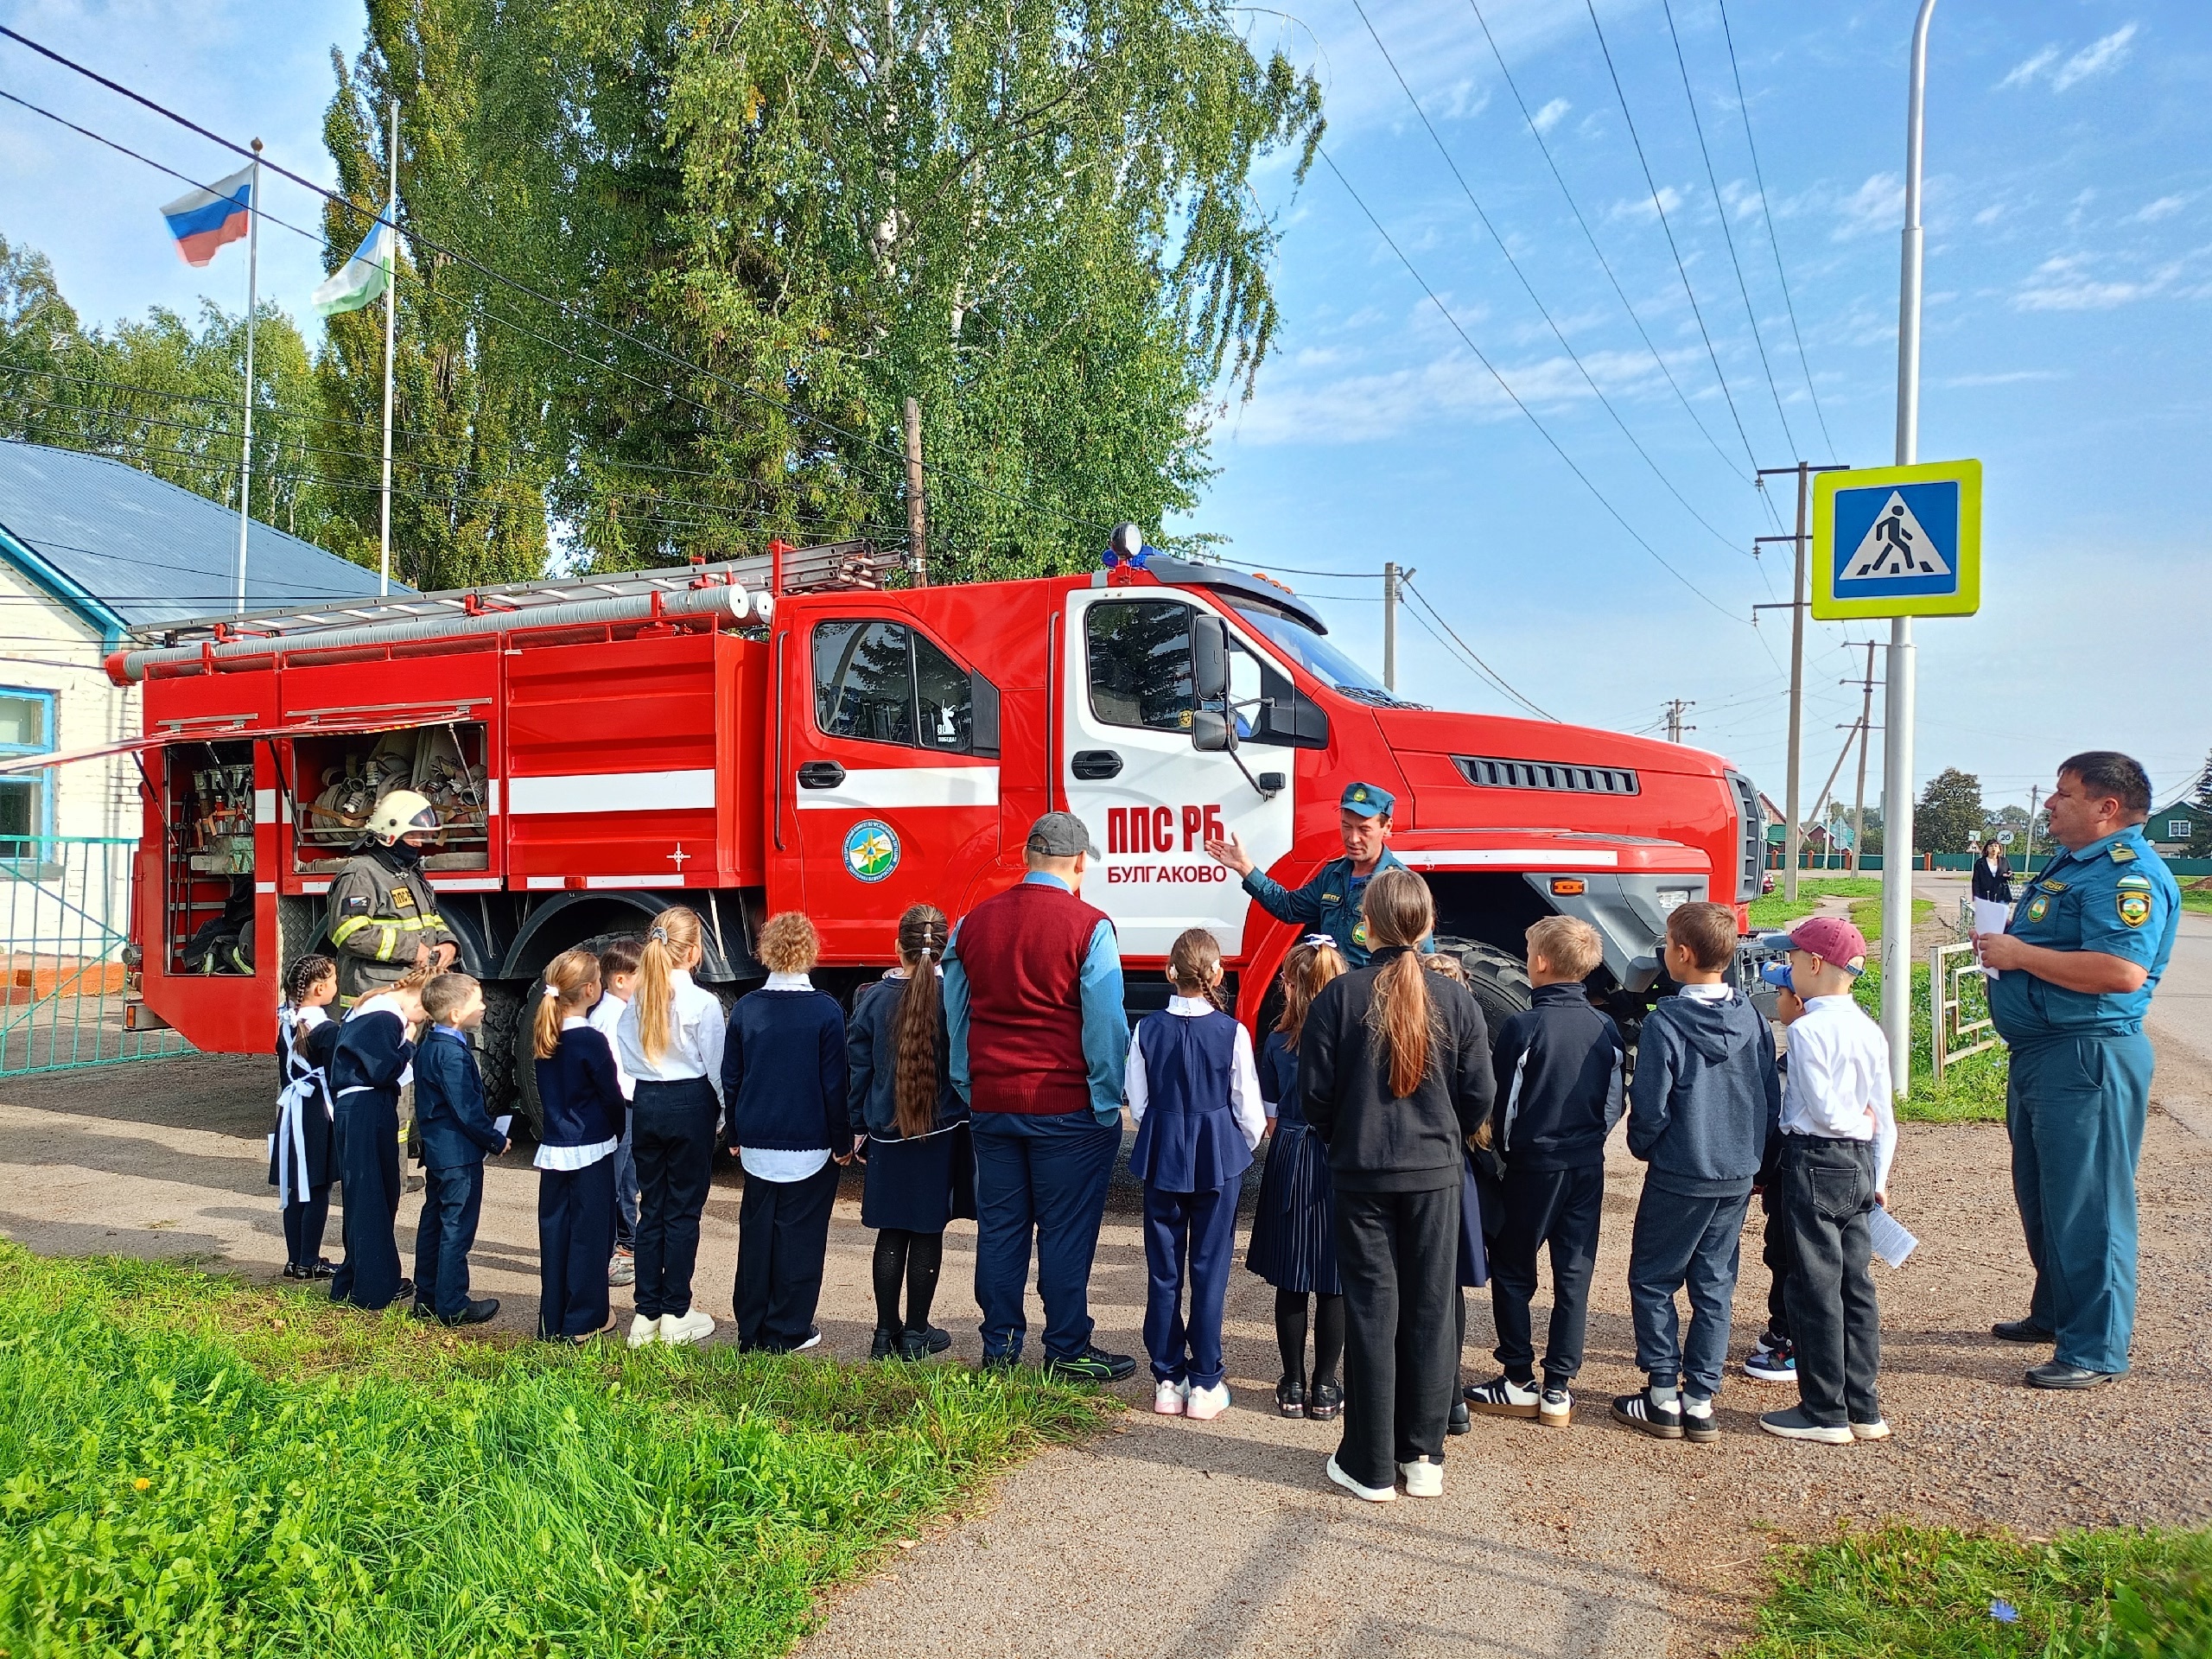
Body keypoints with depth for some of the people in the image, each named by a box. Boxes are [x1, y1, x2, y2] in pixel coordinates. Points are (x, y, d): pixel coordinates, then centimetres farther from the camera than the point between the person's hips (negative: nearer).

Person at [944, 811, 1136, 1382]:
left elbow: (957, 1019, 13)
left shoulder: (973, 923, 5)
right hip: (1067, 1107, -5)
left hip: (990, 1103, 5)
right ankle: (1068, 1350, 12)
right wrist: (1108, 1104, -3)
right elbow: (1105, 1024, -11)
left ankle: (999, 1344, 23)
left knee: (999, 1226, 13)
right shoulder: (1088, 927, -11)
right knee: (1066, 1230, 4)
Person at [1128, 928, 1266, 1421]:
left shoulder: (1148, 1029, -5)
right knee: (1209, 1268, 6)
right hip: (1219, 1159, -2)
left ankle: (1167, 1379, 17)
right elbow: (1249, 1109, -5)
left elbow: (1138, 1103, 1)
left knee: (1163, 1269, 10)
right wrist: (1245, 1146, 14)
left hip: (1161, 1157, 2)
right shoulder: (1232, 1032, -11)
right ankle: (1205, 1384, 11)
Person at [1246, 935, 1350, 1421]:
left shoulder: (1277, 1043, -4)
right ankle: (1324, 1386, 13)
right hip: (1343, 1162, -1)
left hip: (1289, 1162, 1)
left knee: (1290, 1281, 10)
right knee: (1333, 1282, 7)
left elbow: (1270, 1117, 3)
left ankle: (1293, 1385, 17)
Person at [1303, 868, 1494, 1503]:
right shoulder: (1455, 1000, -4)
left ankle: (1369, 1466, 13)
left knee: (1370, 1311, 6)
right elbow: (1479, 1095, 0)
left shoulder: (1339, 995, -10)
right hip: (1436, 1172, 2)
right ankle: (1423, 1456, 21)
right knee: (1430, 1309, 12)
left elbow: (1315, 1090, -7)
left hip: (1361, 1172, -1)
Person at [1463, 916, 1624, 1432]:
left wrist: (1504, 1149, 6)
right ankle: (1558, 1390, 13)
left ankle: (1519, 1382, 13)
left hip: (1532, 1165, -4)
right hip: (1588, 1166, 4)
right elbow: (1614, 1103, 6)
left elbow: (1503, 1103, -10)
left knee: (1512, 1272, 10)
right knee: (1574, 1275, 9)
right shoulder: (1606, 1029, -1)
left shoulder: (1523, 1026, -15)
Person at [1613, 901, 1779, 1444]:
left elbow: (1649, 1108, -15)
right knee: (1714, 1285, 13)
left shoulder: (1665, 1022, -18)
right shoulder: (1754, 1019, -1)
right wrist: (1755, 1157, 17)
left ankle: (1665, 1398, 10)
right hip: (1739, 1176, 6)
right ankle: (1701, 1401, 17)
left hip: (1679, 1176, -6)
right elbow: (1772, 1098, 6)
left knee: (1652, 1280, 8)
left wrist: (1642, 1147, 4)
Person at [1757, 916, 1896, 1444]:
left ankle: (1825, 1413, 8)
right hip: (1861, 1164, 8)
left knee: (1816, 1287, 0)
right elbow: (1884, 1116, 11)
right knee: (1854, 1284, 13)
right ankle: (1864, 1410, 19)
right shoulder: (1869, 1030, 7)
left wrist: (1857, 1118, 0)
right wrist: (1877, 1178, 18)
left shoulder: (1807, 1029, -16)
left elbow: (1826, 1113, -19)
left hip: (1814, 1162, -8)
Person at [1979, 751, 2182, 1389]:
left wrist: (2020, 954, -22)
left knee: (2084, 1204, -3)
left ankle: (2095, 1349, 7)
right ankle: (2054, 1313, 36)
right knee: (2041, 1195, 20)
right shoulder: (2072, 863, 15)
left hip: (2088, 1058, -11)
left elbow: (2122, 971, -31)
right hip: (2041, 1052, 11)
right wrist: (2003, 940, 7)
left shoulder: (2130, 874, -18)